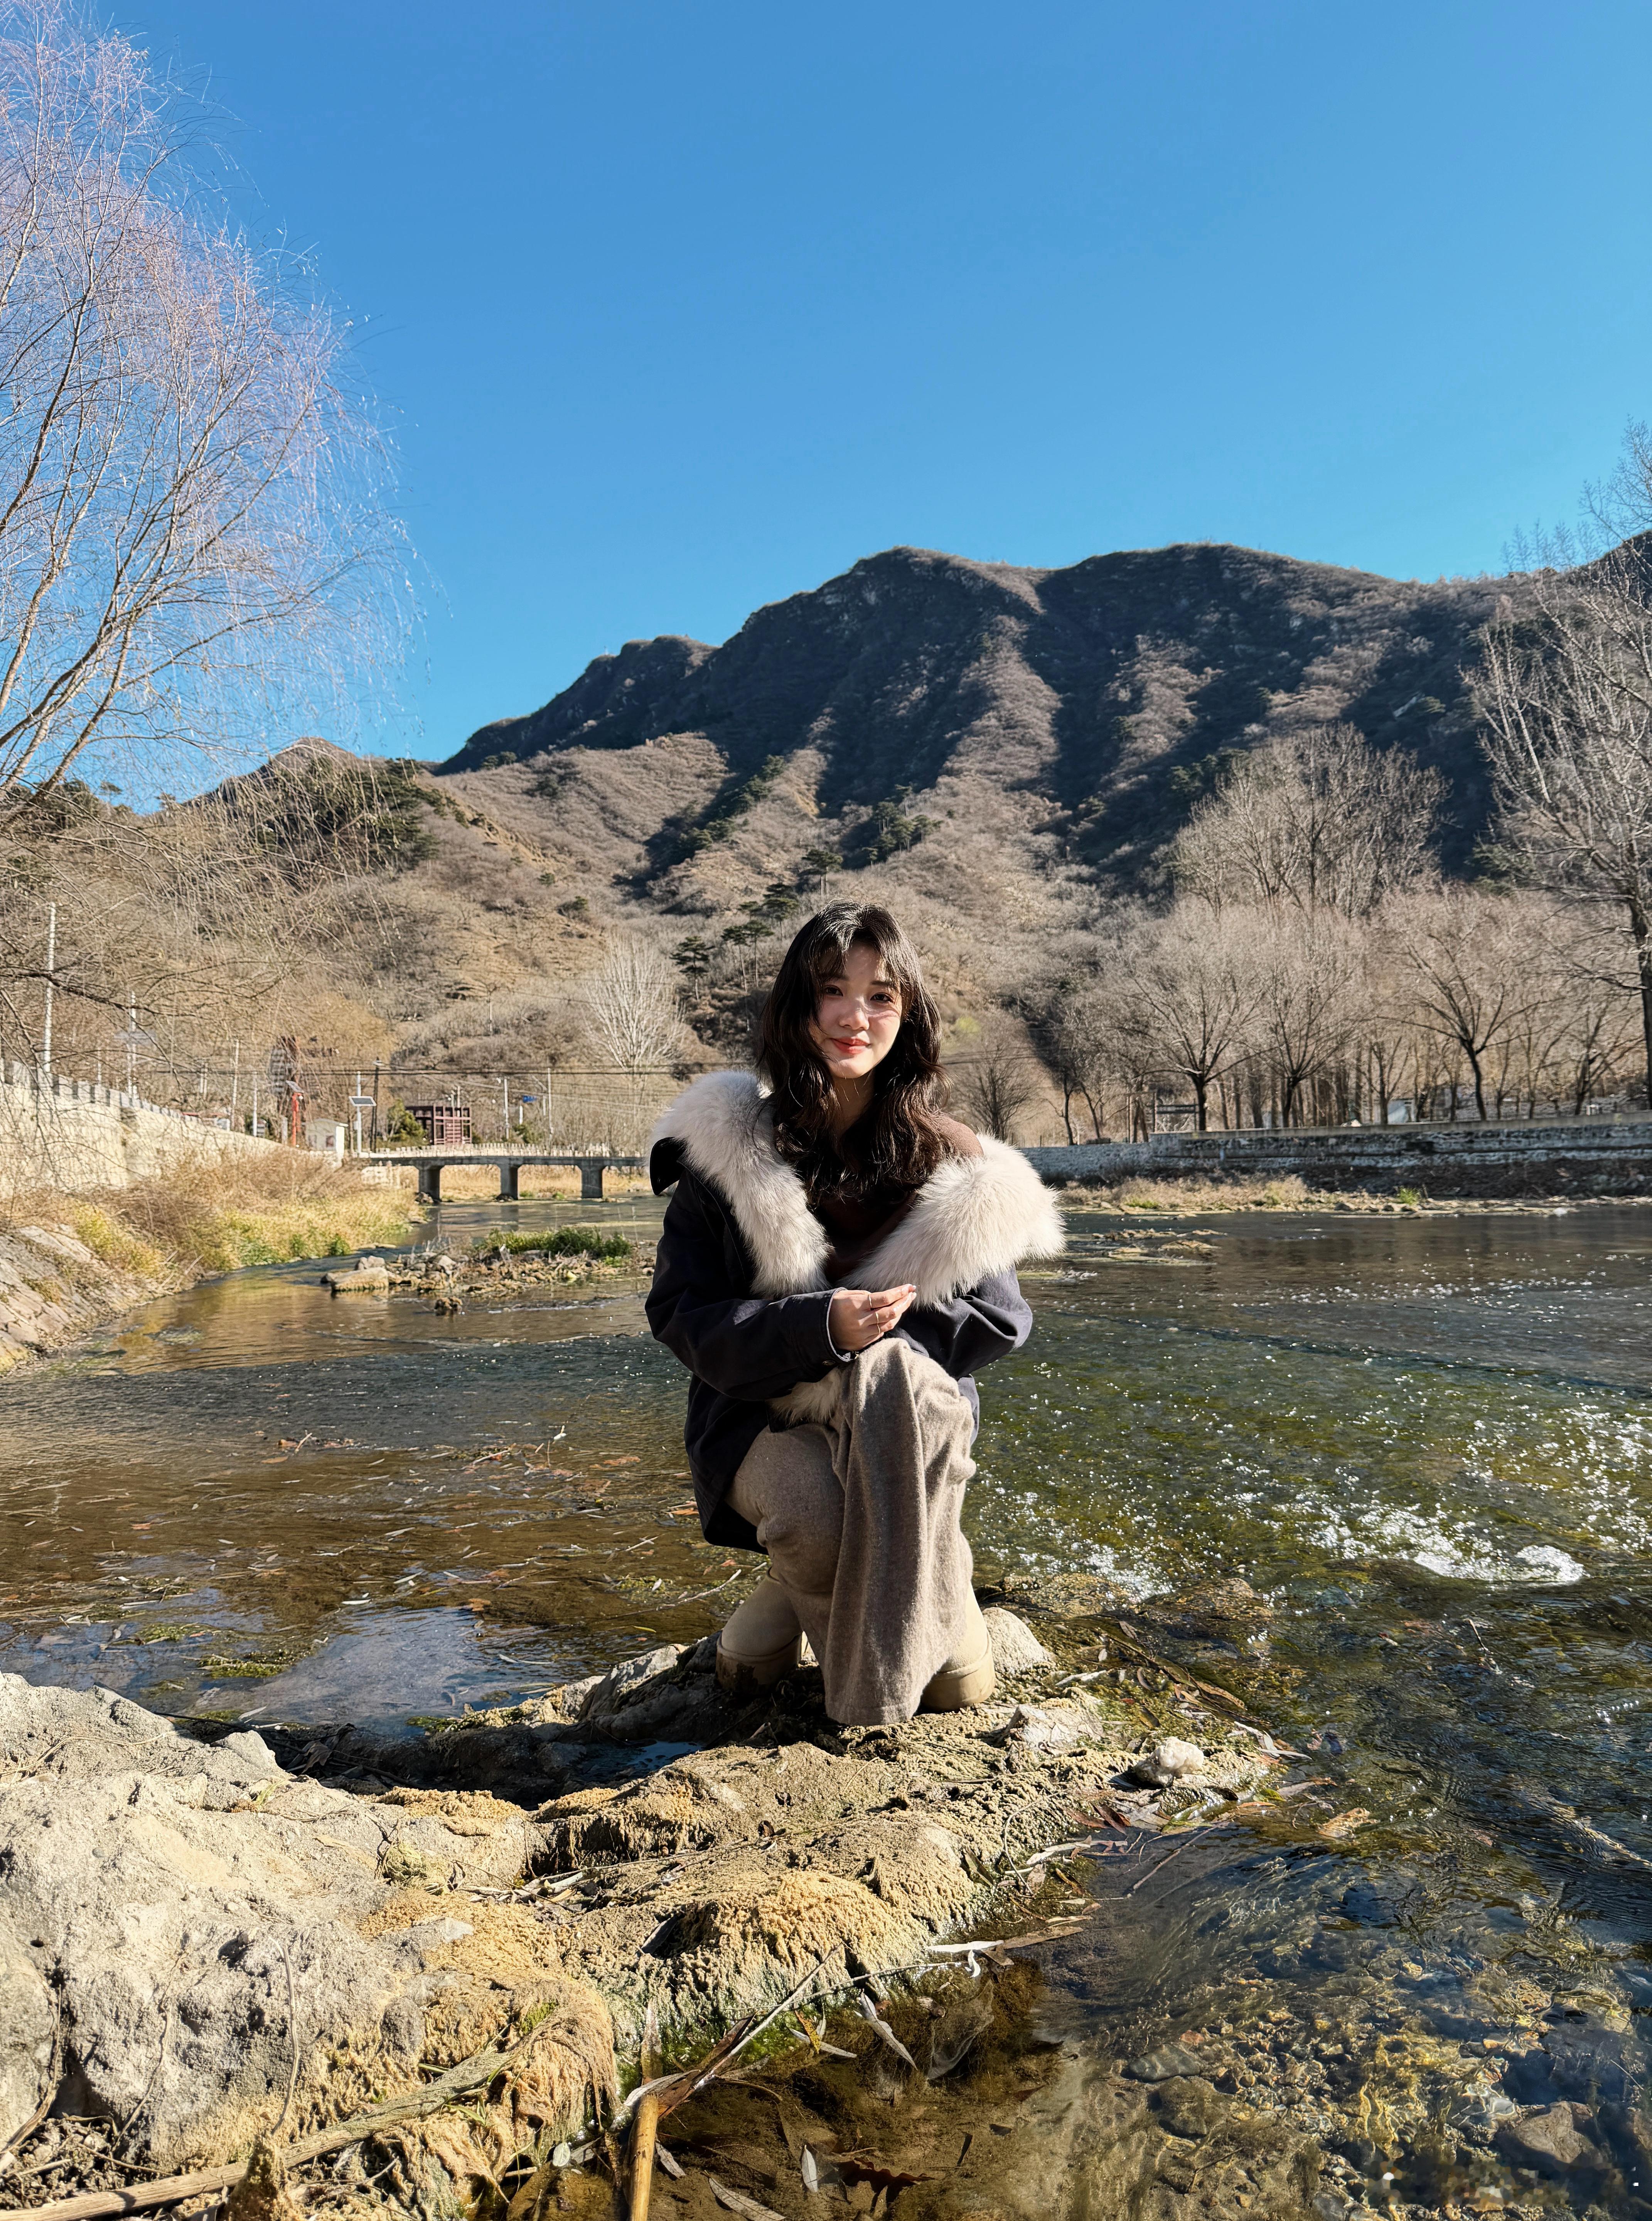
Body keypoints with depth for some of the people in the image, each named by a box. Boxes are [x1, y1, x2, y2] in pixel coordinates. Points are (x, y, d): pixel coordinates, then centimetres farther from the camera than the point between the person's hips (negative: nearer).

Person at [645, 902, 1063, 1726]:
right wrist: (820, 1326, -25)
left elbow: (998, 1319, 2)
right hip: (762, 1421, 0)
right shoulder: (725, 1144, -4)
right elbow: (682, 1316, -7)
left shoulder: (947, 1163, -2)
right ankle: (786, 1598, 2)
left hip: (908, 1421, 1)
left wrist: (884, 1325, -17)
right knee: (818, 1514, -35)